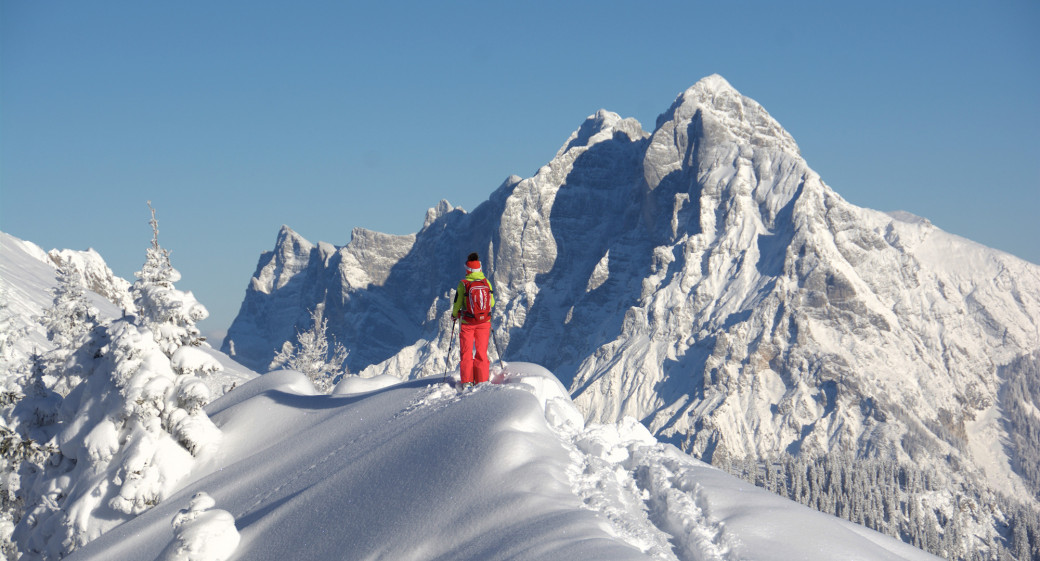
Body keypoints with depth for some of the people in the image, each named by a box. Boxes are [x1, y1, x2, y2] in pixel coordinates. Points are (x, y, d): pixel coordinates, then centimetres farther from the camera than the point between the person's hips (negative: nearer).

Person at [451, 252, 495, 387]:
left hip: (467, 323, -2)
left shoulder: (463, 284, -12)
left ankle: (467, 381, 7)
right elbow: (492, 303, 4)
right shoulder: (486, 282, -5)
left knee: (466, 352, 9)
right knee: (482, 352, 11)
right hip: (484, 322, 2)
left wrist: (454, 314, 15)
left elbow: (457, 304, -5)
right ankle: (482, 381, 11)